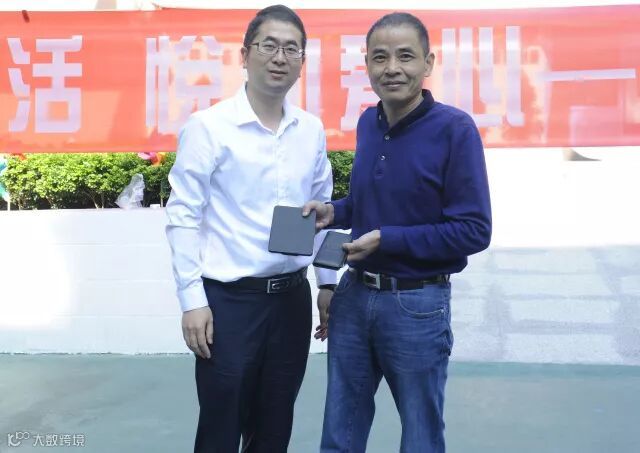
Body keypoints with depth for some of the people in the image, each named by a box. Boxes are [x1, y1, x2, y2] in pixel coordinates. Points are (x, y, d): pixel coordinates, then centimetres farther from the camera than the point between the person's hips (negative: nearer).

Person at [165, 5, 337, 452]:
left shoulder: (312, 130, 5)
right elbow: (183, 217, -9)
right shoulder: (208, 126, -8)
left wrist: (328, 283, 10)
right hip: (229, 298, -4)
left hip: (292, 295, 4)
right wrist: (192, 298, -12)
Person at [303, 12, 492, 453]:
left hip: (416, 304, -5)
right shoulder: (368, 123, 4)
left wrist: (386, 239, -20)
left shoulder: (455, 129, -15)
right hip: (355, 295, 6)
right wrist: (334, 212, -2)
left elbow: (474, 231, -17)